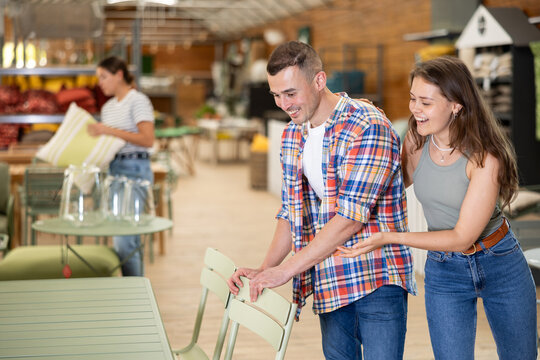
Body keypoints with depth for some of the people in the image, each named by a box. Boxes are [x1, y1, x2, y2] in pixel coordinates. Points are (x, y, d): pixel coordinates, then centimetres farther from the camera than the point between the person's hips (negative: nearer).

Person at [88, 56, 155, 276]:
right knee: (128, 236, 10)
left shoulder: (138, 101, -8)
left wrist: (109, 131, -20)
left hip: (134, 169, -8)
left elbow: (147, 140, -18)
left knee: (125, 238, -11)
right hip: (114, 169, 8)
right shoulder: (108, 107, 17)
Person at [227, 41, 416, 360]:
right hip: (327, 284, 7)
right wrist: (264, 270, 1)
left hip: (377, 279, -6)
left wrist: (285, 270, -20)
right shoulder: (292, 136, 8)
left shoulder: (368, 127, -17)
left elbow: (350, 217, -22)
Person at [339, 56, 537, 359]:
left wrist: (389, 238, -29)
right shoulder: (416, 143, -11)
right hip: (443, 270, 3)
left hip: (501, 265, -2)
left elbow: (462, 237, -24)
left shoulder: (484, 157, -25)